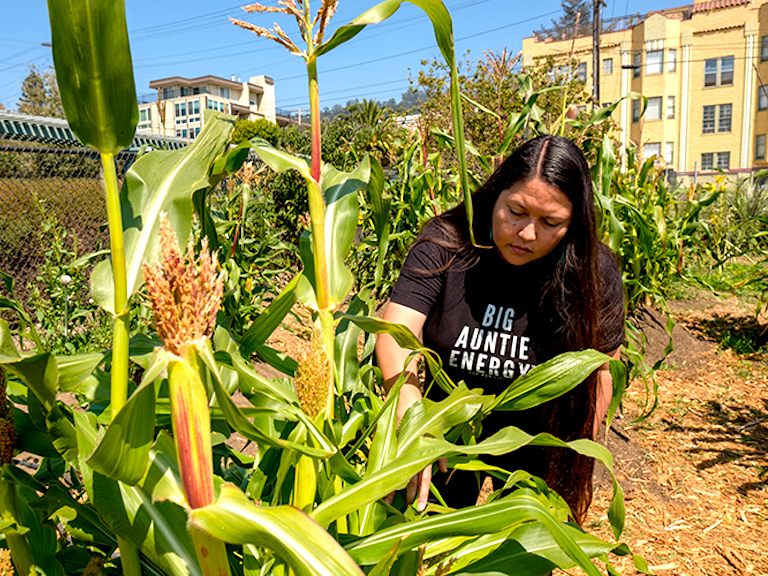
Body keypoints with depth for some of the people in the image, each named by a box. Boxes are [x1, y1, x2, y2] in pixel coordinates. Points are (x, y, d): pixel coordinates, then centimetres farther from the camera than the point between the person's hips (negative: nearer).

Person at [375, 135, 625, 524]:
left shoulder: (593, 273, -17)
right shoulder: (444, 245, -22)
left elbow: (599, 367, -8)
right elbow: (396, 333, -31)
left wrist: (575, 461, -7)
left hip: (536, 440, 1)